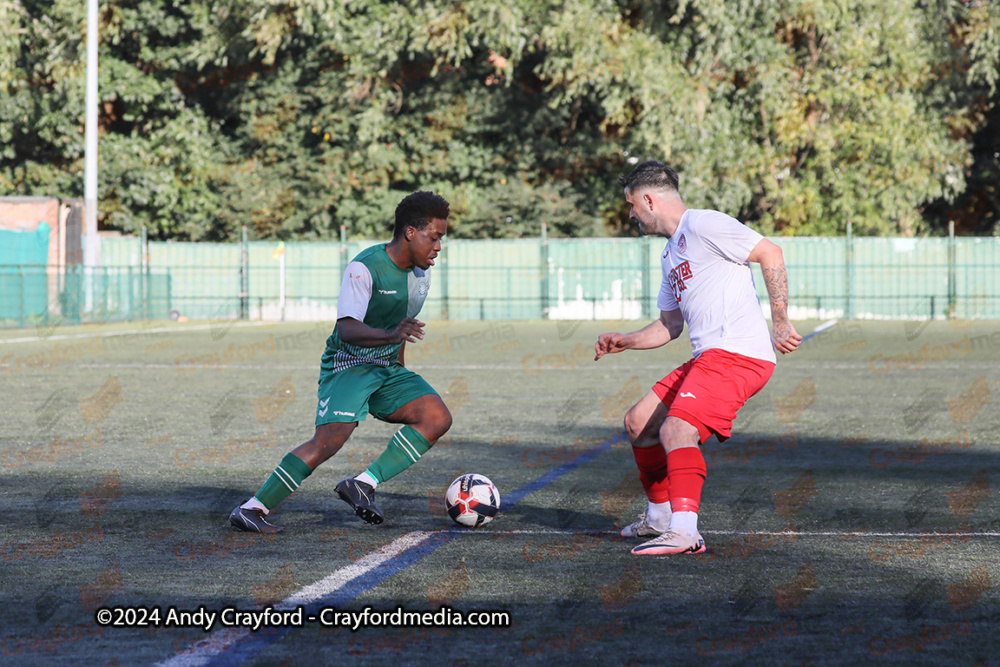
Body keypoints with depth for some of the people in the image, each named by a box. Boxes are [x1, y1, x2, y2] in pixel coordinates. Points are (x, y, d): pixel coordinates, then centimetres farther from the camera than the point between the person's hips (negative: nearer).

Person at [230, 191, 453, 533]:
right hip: (348, 364, -8)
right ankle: (252, 509, -21)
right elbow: (347, 329, -30)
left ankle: (364, 484, -15)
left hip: (386, 369, 8)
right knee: (330, 439, -26)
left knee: (438, 418, -13)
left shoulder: (420, 273, 6)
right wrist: (390, 334, -46)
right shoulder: (364, 269, -19)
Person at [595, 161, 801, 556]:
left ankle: (684, 531, -37)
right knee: (638, 423, 15)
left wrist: (780, 322, -15)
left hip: (737, 354, -10)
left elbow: (770, 254, -11)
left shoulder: (703, 226, -7)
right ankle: (660, 516, 29)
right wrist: (623, 342, 22)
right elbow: (670, 324, 33)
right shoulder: (671, 255, 24)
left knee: (675, 430, -27)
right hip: (707, 359, 10)